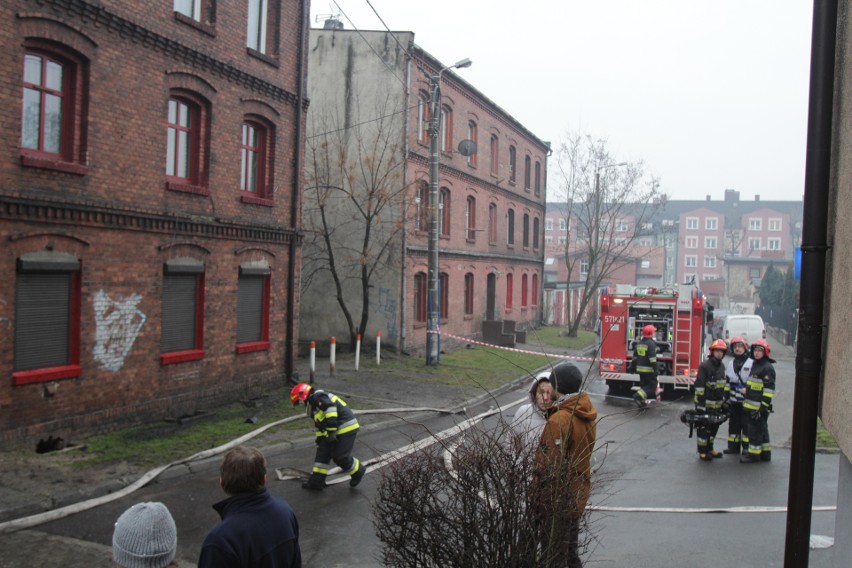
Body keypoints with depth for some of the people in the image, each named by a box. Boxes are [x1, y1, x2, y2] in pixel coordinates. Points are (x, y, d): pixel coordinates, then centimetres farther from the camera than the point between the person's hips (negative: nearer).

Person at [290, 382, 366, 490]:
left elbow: (331, 409, -26)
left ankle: (358, 471, 17)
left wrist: (331, 431, -25)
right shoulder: (315, 407, 22)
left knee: (340, 457, -7)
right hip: (337, 431, 11)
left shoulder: (318, 397, -12)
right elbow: (320, 426, 29)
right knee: (322, 453, 11)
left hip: (346, 428, -11)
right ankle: (316, 482, 18)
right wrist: (319, 440, 29)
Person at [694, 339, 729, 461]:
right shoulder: (704, 366, -14)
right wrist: (700, 402, -18)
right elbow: (699, 385, -16)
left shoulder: (722, 366, 11)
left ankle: (709, 449, 29)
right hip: (706, 403, -8)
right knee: (704, 428, 1)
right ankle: (702, 452, 9)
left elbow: (725, 383, 20)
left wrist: (725, 400, 17)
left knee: (714, 427, 16)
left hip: (717, 404, 8)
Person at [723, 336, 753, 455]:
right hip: (733, 401, 5)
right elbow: (727, 382, 18)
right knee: (733, 424, 10)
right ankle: (733, 447, 18)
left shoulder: (751, 363, -5)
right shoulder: (731, 364, 13)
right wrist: (726, 398, 15)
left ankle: (747, 448, 8)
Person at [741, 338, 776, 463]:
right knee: (762, 430, 16)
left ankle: (754, 454, 4)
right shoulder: (755, 365, 16)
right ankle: (765, 453, 24)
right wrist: (746, 401, 22)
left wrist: (763, 407, -21)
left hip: (759, 407, -9)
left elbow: (769, 389, -18)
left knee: (755, 430, -3)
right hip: (751, 406, 9)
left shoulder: (767, 368, -14)